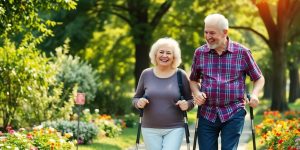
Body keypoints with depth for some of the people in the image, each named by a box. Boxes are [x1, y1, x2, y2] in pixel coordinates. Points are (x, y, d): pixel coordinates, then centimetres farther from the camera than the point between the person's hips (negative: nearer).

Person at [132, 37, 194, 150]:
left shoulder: (180, 75, -1)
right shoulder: (146, 74, 3)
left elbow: (191, 100, 6)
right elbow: (135, 98, 11)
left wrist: (187, 105, -16)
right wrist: (138, 103, -11)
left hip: (174, 129, -2)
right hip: (150, 129, 2)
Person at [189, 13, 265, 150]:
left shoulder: (242, 52, -1)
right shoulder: (200, 53, 5)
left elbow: (259, 78, 9)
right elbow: (193, 80, 18)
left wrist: (254, 94, -9)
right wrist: (196, 93, -2)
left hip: (234, 114, -2)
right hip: (207, 113, 3)